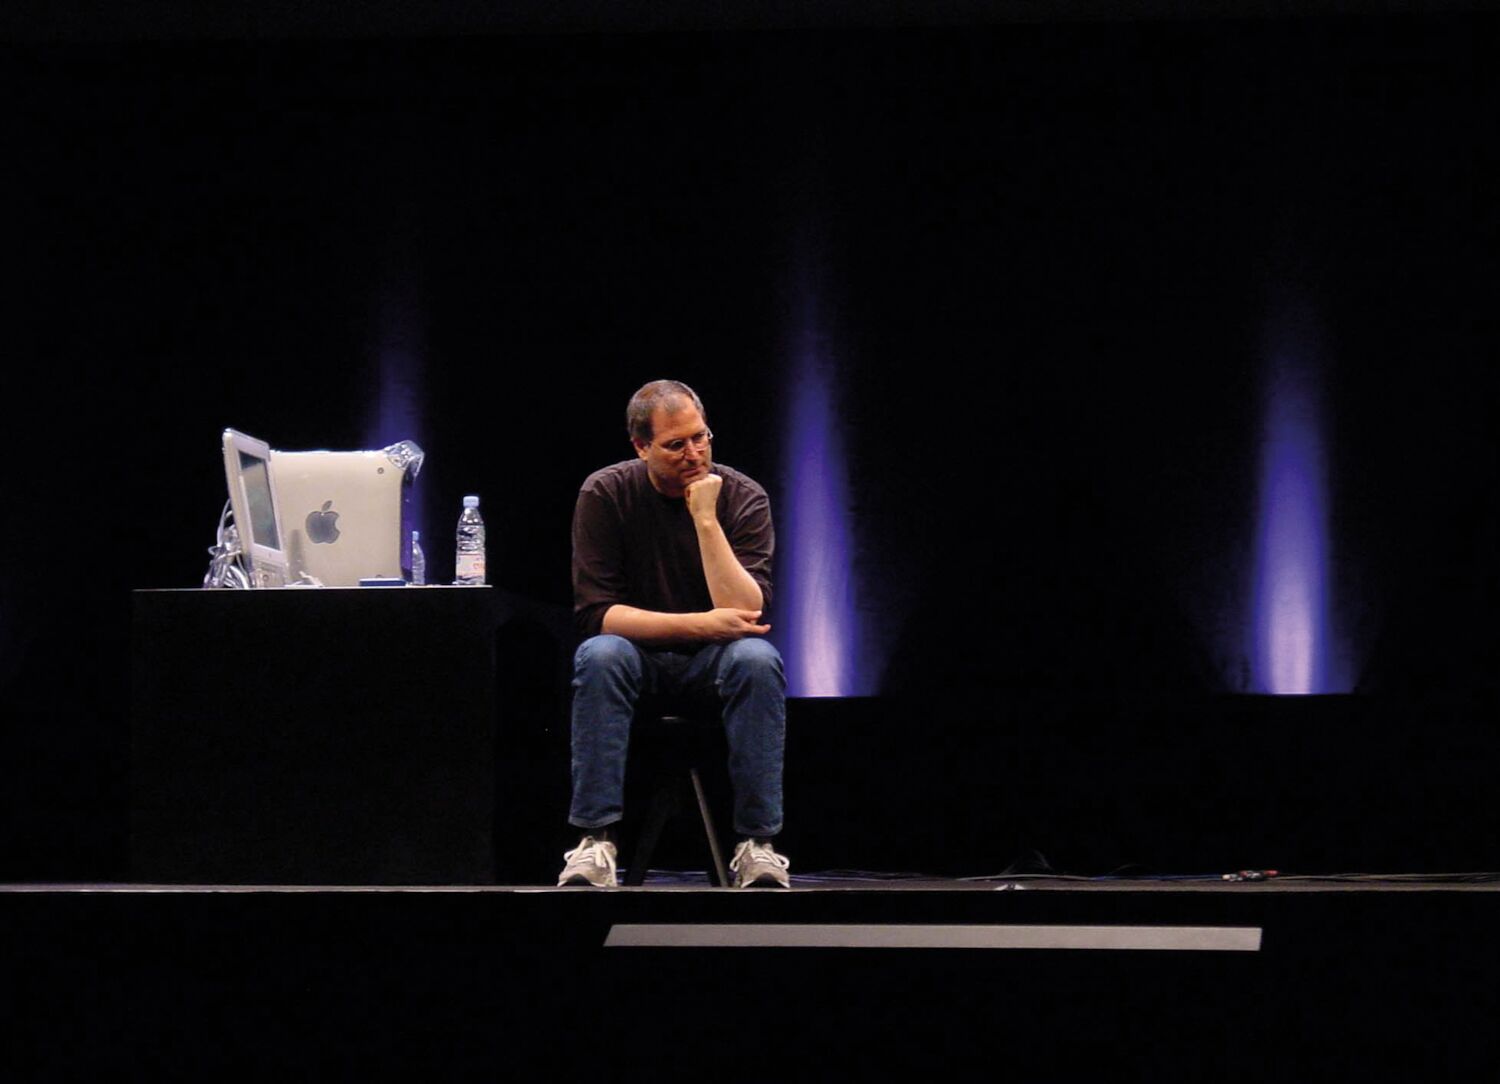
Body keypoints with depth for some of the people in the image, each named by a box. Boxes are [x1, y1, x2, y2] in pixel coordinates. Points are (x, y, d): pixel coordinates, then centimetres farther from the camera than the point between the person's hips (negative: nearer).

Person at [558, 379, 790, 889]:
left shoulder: (743, 497, -9)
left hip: (714, 663, 0)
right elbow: (595, 613, -16)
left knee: (758, 659, -33)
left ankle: (757, 846, -30)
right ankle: (594, 841, -33)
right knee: (599, 655, -34)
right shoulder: (605, 494, -9)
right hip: (639, 659, 0)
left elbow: (746, 614, -21)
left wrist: (706, 520, -26)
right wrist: (700, 624, -24)